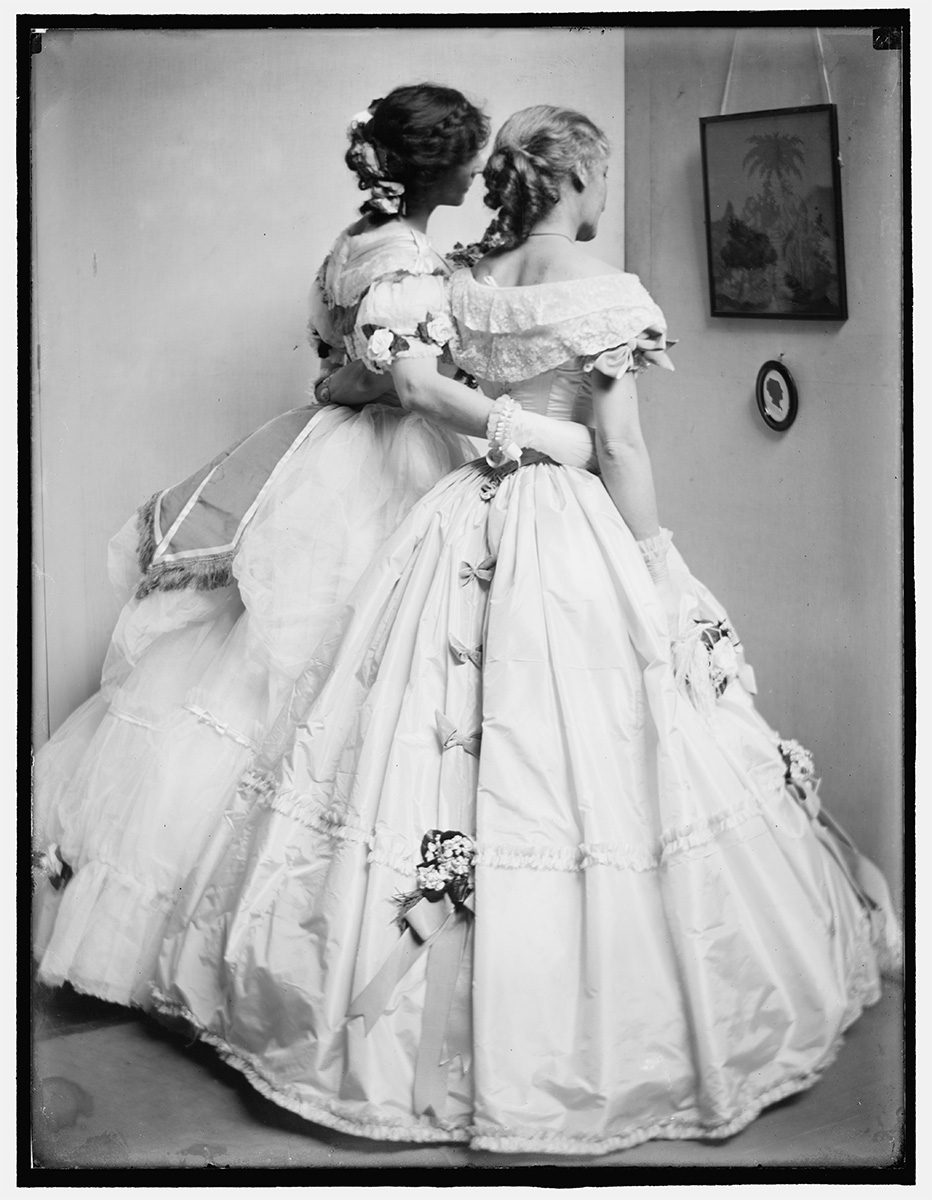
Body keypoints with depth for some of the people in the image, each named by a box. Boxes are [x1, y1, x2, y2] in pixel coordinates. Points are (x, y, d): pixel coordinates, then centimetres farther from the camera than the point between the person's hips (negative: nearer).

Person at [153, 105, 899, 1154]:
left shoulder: (465, 285, 8)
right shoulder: (601, 290, -9)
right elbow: (620, 448, -11)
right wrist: (660, 571, -6)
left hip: (467, 523, 7)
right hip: (573, 529, -6)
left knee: (445, 753, 10)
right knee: (579, 771, 0)